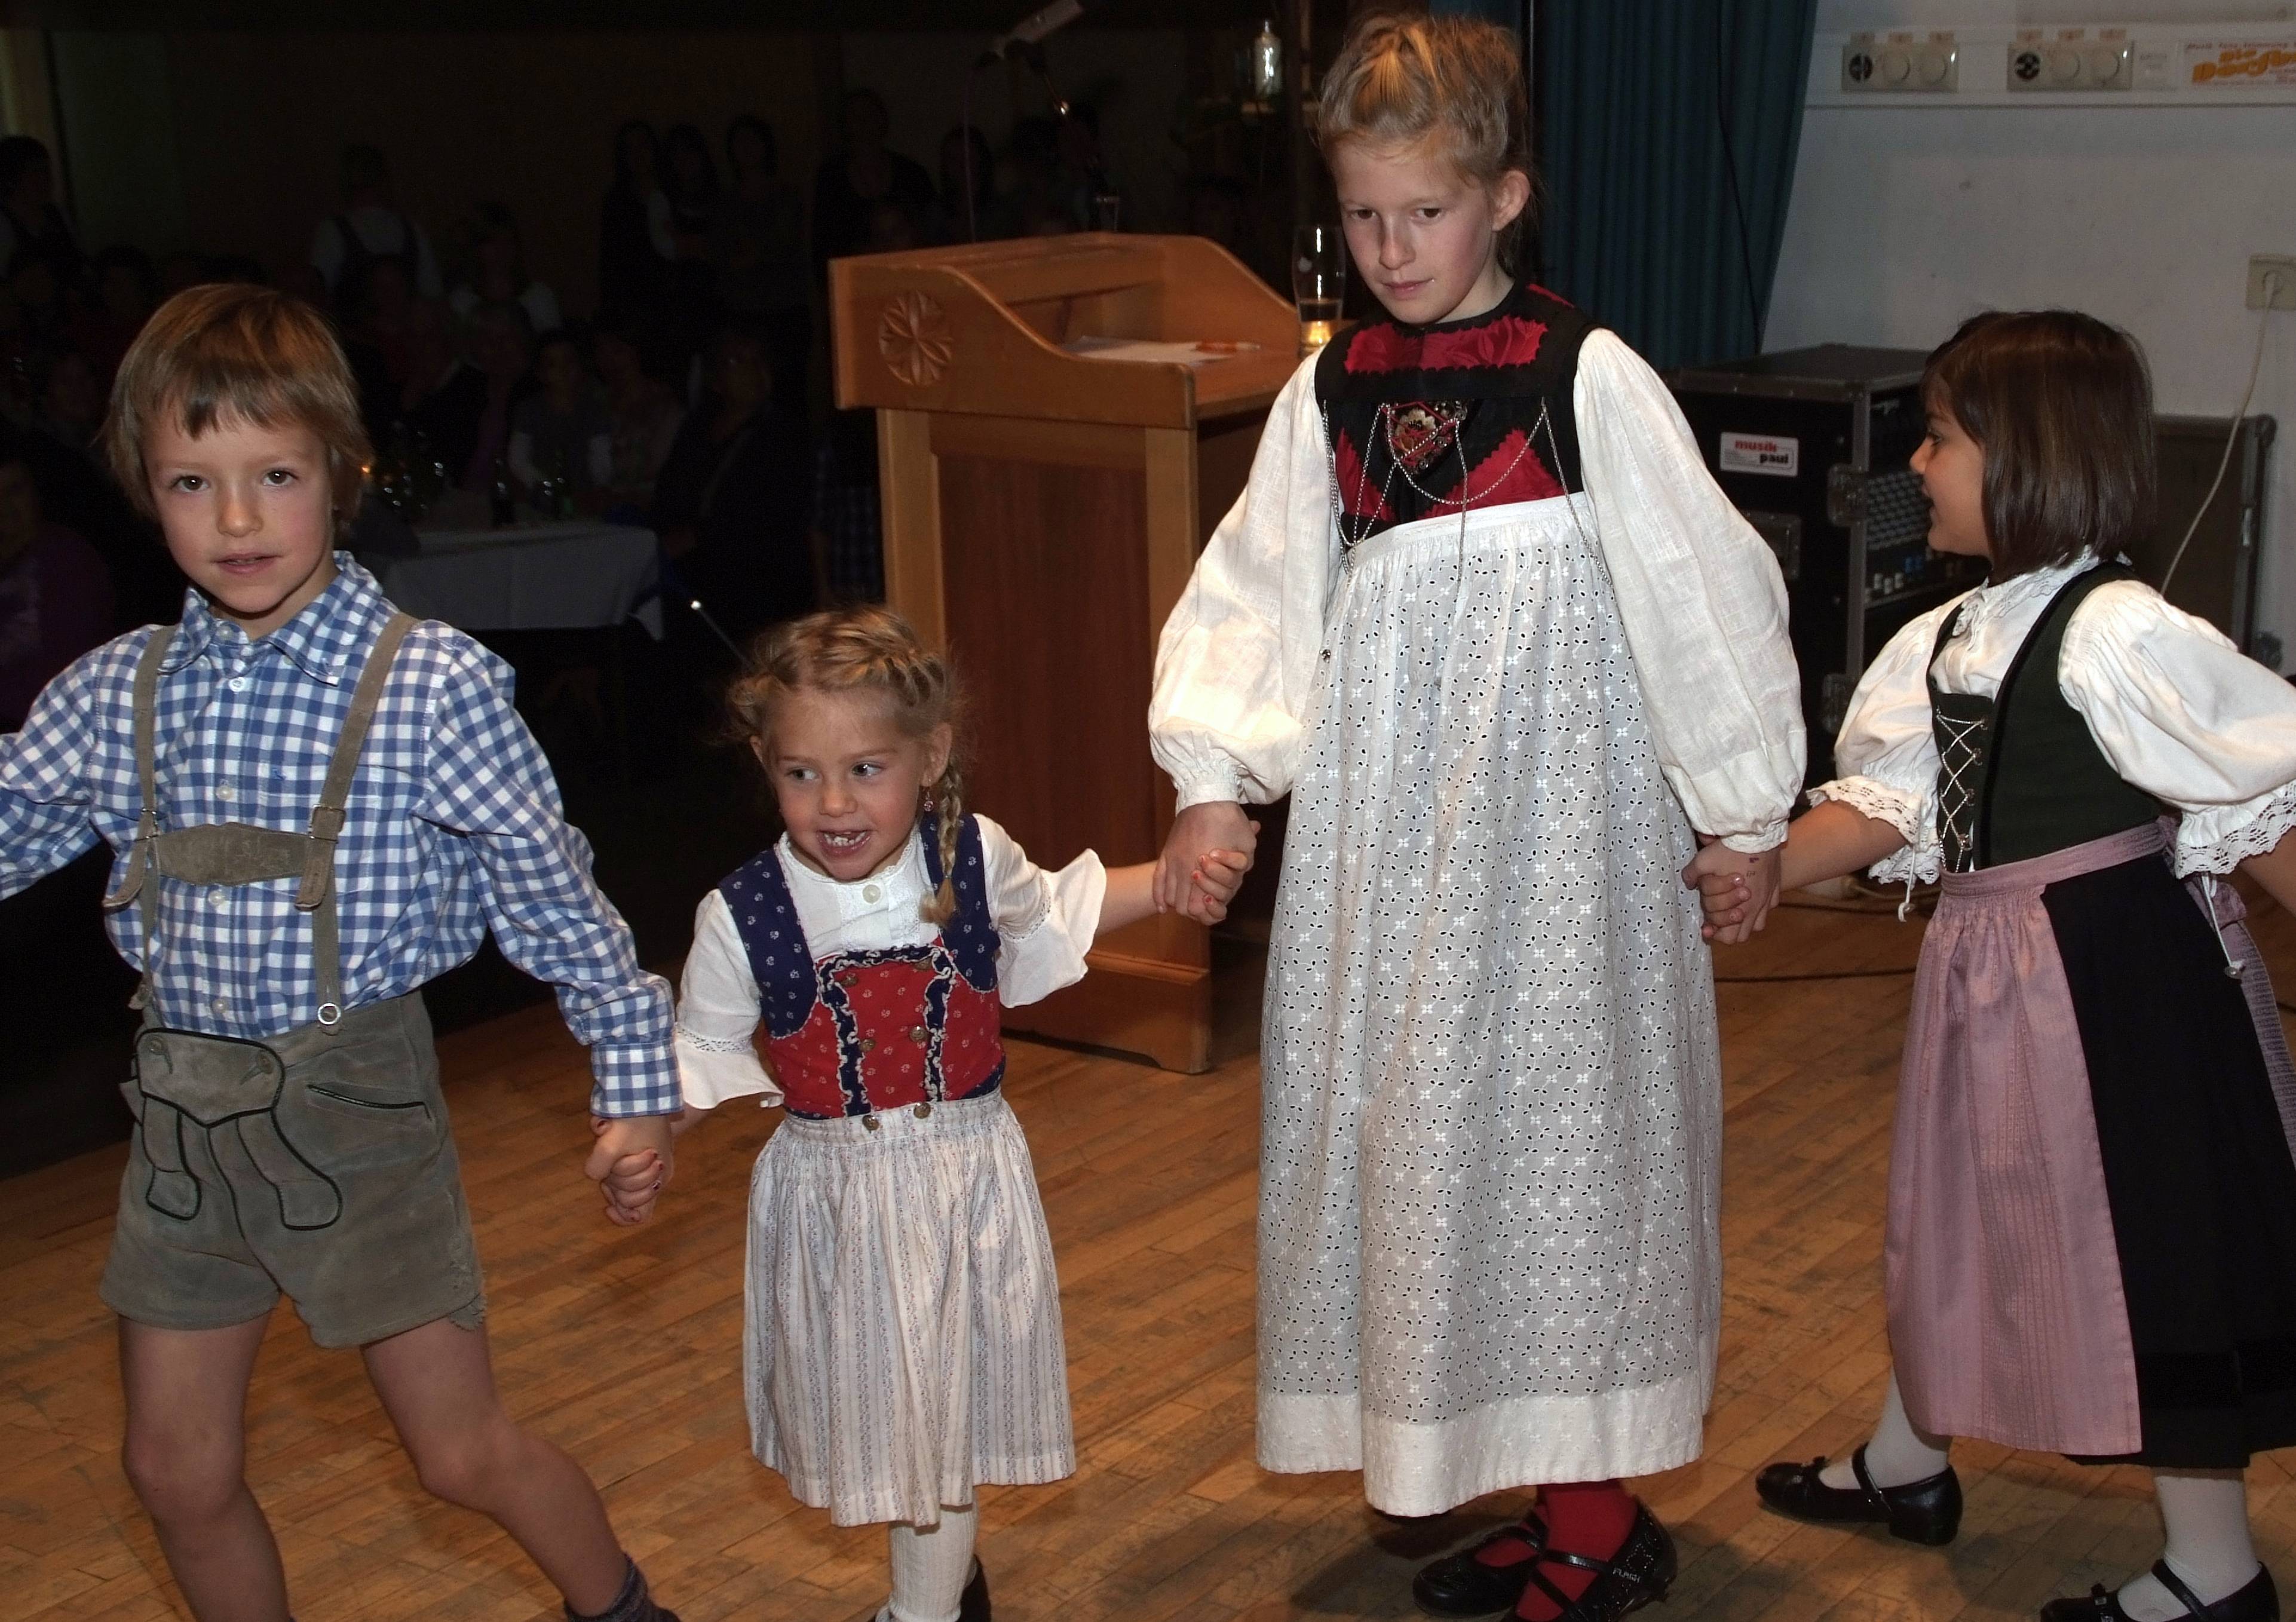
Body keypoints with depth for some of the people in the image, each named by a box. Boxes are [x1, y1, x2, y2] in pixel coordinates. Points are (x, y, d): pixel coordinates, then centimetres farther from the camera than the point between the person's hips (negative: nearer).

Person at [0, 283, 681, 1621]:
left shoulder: (431, 684, -13)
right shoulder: (118, 692, 0)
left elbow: (552, 893, -7)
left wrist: (638, 1084, -3)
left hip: (355, 1099, -4)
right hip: (185, 1101, 5)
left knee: (463, 1449, 6)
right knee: (179, 1470, 14)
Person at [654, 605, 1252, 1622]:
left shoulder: (976, 862, -9)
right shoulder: (741, 918, -13)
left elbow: (1053, 908, 13)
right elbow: (703, 1055, -3)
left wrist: (1173, 883, 4)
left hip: (965, 1183, 1)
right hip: (832, 1192, 0)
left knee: (945, 1403, 12)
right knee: (874, 1404, 13)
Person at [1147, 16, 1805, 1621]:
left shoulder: (1588, 375, -6)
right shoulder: (1329, 394, 8)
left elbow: (1698, 588, -3)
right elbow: (1253, 597, 8)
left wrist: (1745, 803, 1)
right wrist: (1213, 778, -3)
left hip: (1559, 820, -5)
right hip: (1390, 827, 5)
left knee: (1560, 1106, 1)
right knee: (1408, 1115, 8)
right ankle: (1547, 1490, 23)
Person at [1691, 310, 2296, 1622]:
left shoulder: (2118, 635, -22)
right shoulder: (1949, 640, 4)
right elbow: (1890, 804, 8)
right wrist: (1762, 871, -3)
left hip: (2120, 972, -9)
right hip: (1991, 974, 9)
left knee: (2150, 1246, 3)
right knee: (1966, 1211, 22)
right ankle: (1907, 1465, 43)